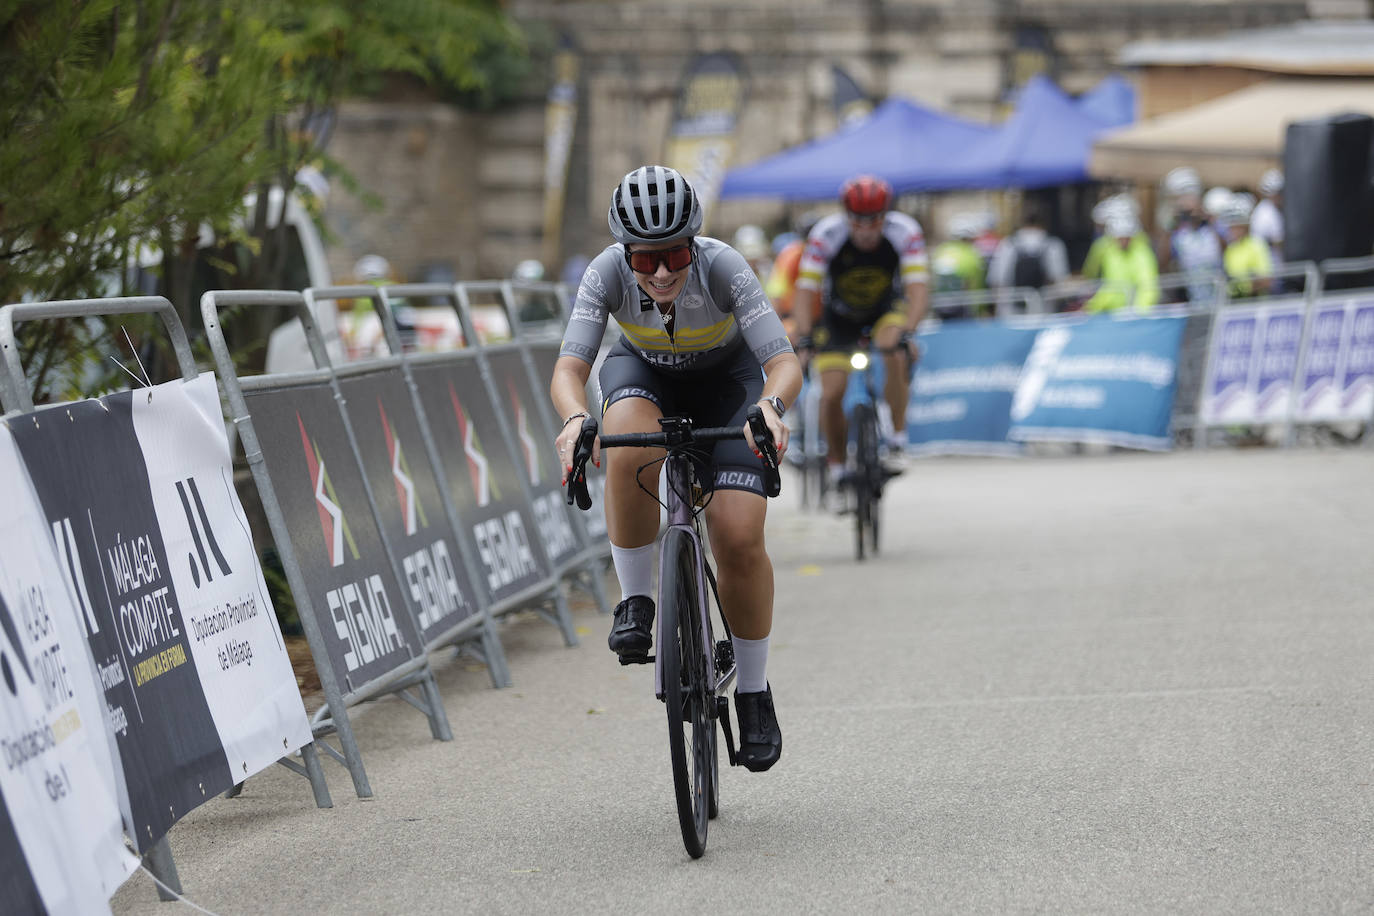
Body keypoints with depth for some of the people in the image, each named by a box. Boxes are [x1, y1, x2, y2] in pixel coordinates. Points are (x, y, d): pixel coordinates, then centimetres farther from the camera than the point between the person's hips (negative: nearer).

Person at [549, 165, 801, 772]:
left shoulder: (723, 267, -34)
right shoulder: (607, 272, -31)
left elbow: (785, 363, -38)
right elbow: (569, 367, -37)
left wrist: (770, 406, -60)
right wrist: (575, 418, -59)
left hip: (725, 379, -1)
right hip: (643, 373, 1)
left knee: (739, 537, -18)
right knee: (631, 447, -37)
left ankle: (753, 693, 2)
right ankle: (635, 603, -19)